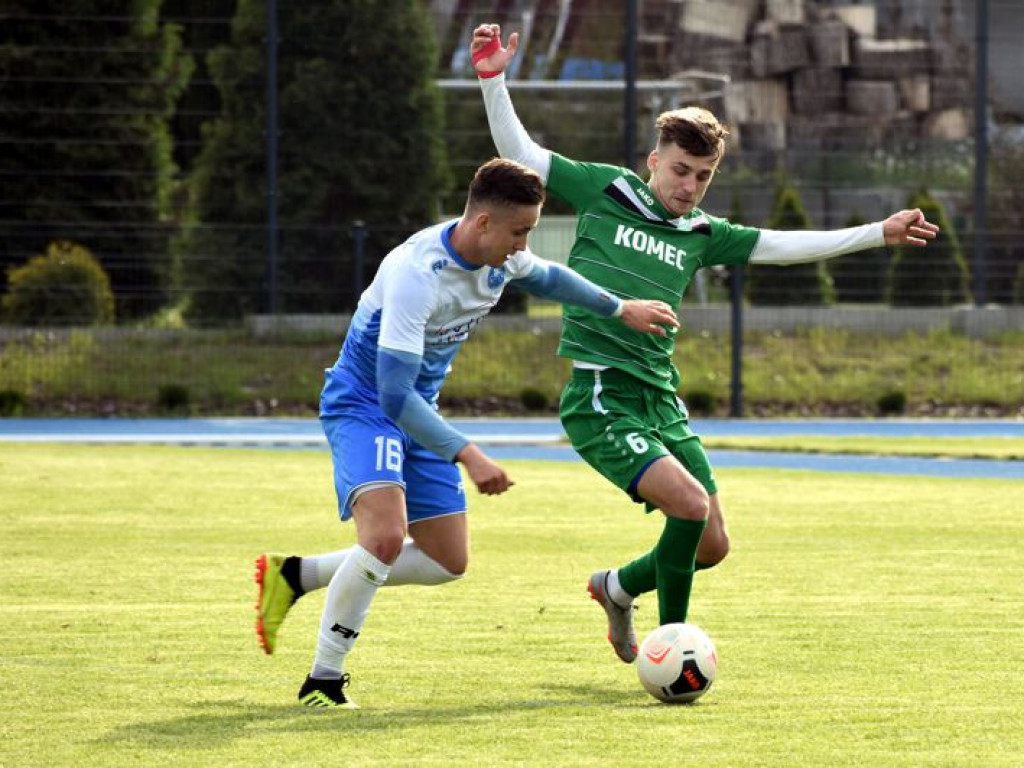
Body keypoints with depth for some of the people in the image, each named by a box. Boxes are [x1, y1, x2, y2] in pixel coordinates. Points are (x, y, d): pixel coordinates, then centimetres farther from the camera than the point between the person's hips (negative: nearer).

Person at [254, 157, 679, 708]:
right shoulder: (417, 275, -32)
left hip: (419, 414, 9)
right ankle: (323, 681, -16)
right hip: (363, 407, -9)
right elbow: (394, 394, -34)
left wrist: (620, 308, 23)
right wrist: (469, 456, -37)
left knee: (449, 563, 8)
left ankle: (295, 576, 19)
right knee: (385, 536, -31)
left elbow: (544, 277, 21)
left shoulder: (502, 258, -7)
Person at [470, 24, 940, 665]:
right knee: (690, 503, -22)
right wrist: (494, 80, -6)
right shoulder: (606, 192, 4)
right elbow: (520, 151, 4)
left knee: (712, 545, 4)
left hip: (662, 400, 6)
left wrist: (878, 234, 18)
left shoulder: (702, 234, 15)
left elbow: (784, 246, 19)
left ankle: (620, 588, 34)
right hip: (601, 397, -6)